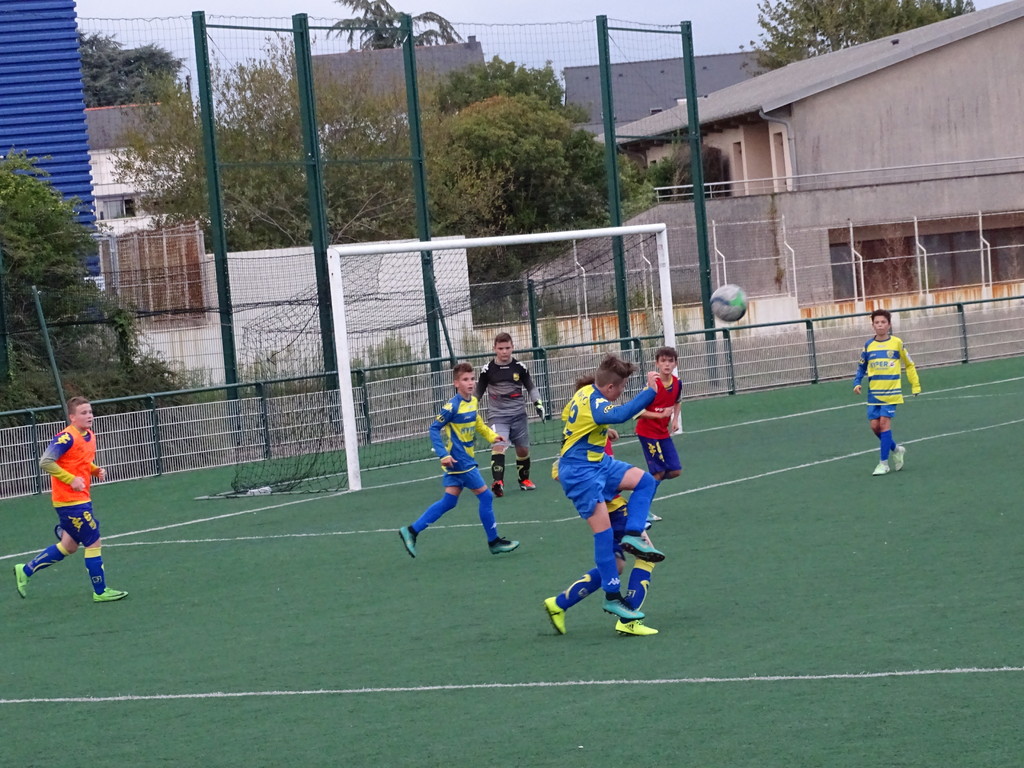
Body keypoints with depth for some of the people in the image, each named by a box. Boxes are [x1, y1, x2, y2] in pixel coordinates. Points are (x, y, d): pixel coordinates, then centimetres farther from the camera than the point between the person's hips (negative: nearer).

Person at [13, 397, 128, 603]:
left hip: (81, 499, 10)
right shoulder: (66, 438, -18)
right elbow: (45, 462, -21)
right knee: (93, 541, -4)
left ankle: (25, 570, 27)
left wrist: (96, 470, 4)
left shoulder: (90, 436, 9)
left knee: (69, 546, 17)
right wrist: (71, 479, -23)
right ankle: (100, 591, 7)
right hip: (69, 501, -10)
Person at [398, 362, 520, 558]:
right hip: (458, 460, -9)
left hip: (466, 459, 9)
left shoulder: (473, 402, 7)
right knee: (486, 496, -4)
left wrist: (492, 436, 11)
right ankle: (494, 542, 8)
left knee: (448, 501, 9)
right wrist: (443, 455, -23)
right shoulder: (453, 406, -17)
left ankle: (412, 531, 13)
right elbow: (434, 429, -17)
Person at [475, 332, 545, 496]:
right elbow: (478, 392, 10)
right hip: (498, 415, -2)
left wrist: (538, 403, 1)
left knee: (523, 449, 9)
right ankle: (498, 482, -31)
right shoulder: (487, 370, -2)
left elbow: (531, 387, 14)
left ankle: (524, 480, 32)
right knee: (499, 445, -23)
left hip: (518, 414, 3)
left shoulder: (520, 367, 2)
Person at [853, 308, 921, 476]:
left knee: (884, 422, -13)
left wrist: (915, 386, 9)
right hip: (874, 392, 4)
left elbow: (909, 365, 8)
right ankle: (896, 450, 26)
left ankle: (884, 463, -7)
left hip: (891, 392, -4)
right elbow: (861, 367, 16)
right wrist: (857, 383, 0)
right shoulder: (869, 345, 5)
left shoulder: (897, 343, -2)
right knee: (875, 425, 0)